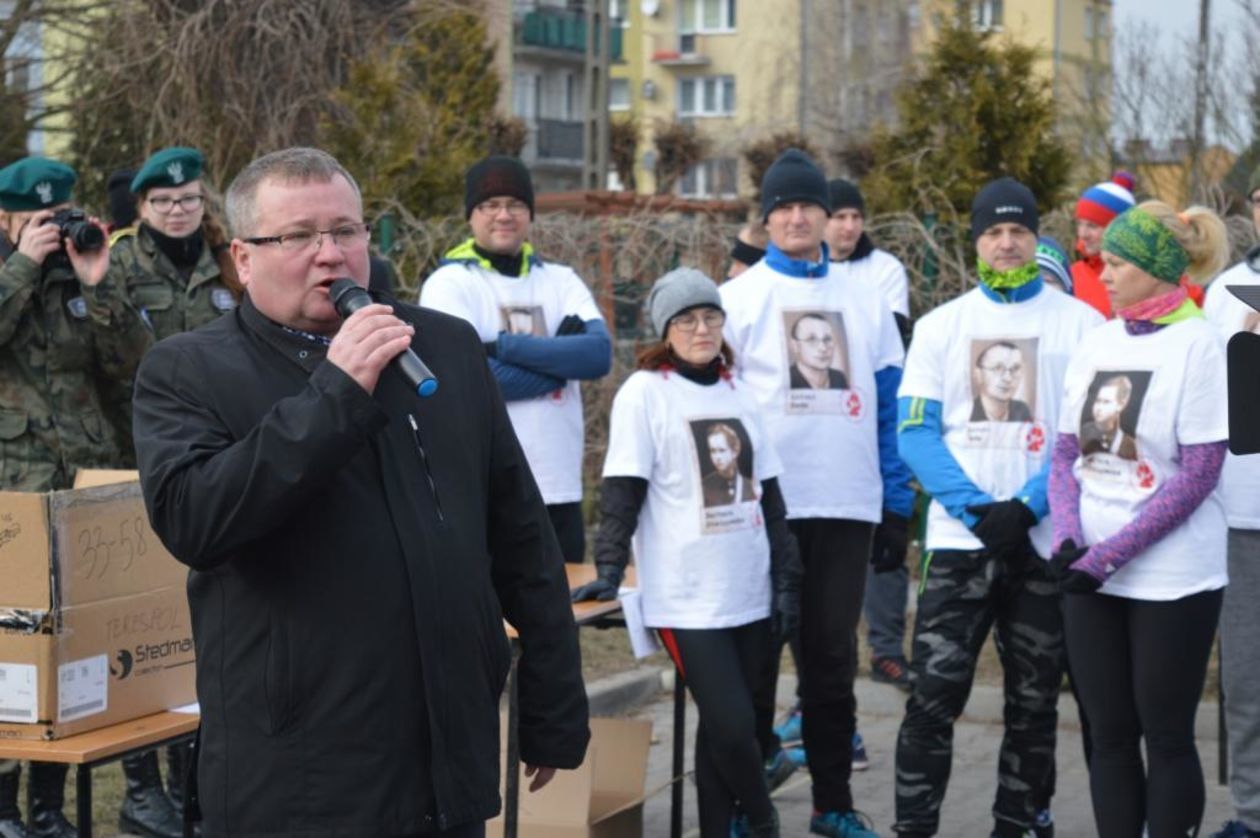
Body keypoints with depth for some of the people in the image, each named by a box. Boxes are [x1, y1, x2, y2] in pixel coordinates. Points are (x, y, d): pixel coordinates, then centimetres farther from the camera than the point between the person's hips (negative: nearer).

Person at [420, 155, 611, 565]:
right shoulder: (449, 284, -1)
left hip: (561, 489, 5)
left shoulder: (561, 280, 13)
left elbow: (599, 354, -6)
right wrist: (560, 355, -7)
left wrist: (504, 346, -13)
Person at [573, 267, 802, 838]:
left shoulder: (738, 395, 12)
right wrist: (610, 570, -15)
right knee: (732, 726, -9)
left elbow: (770, 498, 14)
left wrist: (787, 582, 11)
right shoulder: (645, 392, -4)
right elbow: (622, 491, -7)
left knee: (723, 726, 8)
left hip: (749, 594, 5)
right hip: (687, 599, -5)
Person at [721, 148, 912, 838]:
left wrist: (898, 496, 5)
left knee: (833, 654, 8)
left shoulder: (865, 301, 10)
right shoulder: (738, 297, 1)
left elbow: (890, 403, 11)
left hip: (848, 505, 2)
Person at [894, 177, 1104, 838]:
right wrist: (978, 509, -13)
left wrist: (1028, 507, -15)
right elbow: (915, 433, 0)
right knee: (935, 692, -6)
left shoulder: (1081, 324, 3)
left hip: (1047, 539, 0)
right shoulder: (940, 325, 7)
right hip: (960, 538, 0)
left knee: (1034, 698, 9)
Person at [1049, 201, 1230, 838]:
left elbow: (1198, 475, -12)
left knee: (1166, 736, 2)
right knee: (1109, 734, 8)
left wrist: (1109, 554, -16)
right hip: (1090, 572, 5)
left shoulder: (1197, 344, -8)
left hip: (1172, 579, -5)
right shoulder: (1096, 342, 8)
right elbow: (1066, 453, 10)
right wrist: (1069, 538, -9)